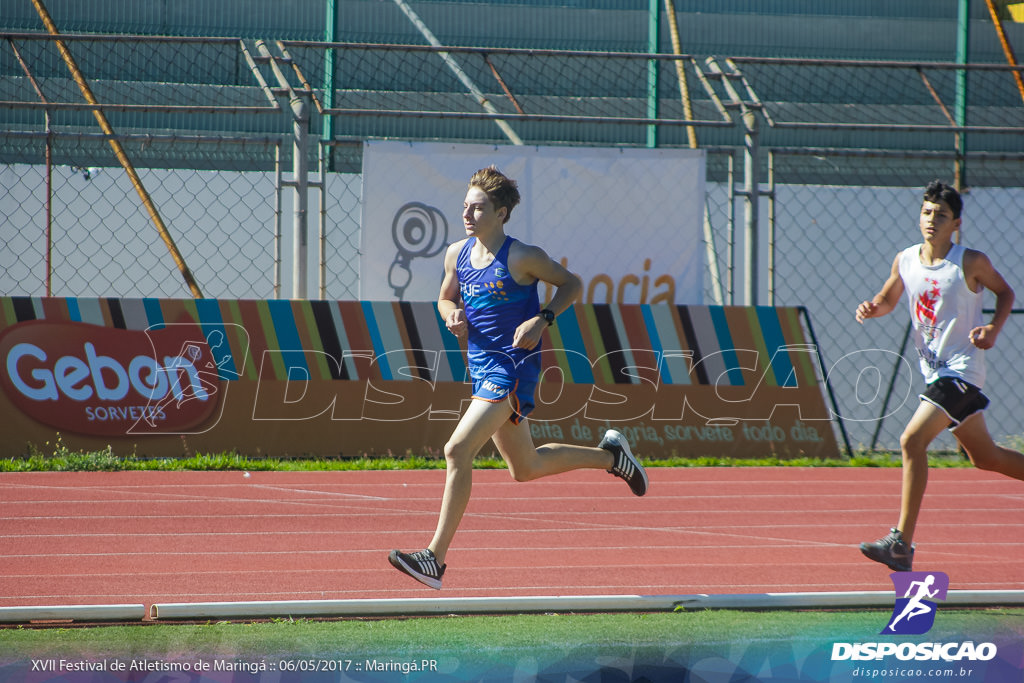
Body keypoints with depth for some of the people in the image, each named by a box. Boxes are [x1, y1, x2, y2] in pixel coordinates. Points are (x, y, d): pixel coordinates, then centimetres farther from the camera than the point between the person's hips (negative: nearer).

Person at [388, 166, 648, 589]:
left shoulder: (521, 258, -13)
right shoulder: (457, 254, 4)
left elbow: (571, 284, -1)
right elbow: (445, 297, 21)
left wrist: (542, 319, -15)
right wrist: (452, 315, -3)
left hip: (513, 367, -8)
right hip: (482, 366, 8)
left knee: (457, 451, -20)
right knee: (525, 468, 20)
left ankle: (435, 559, -18)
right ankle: (610, 456, 42)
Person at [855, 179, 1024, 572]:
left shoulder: (971, 263, -11)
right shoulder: (905, 261, 3)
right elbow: (888, 298, 20)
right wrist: (871, 308, -3)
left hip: (963, 369, -7)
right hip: (935, 372, 7)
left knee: (912, 441, -20)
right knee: (984, 457, 17)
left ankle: (901, 543, -20)